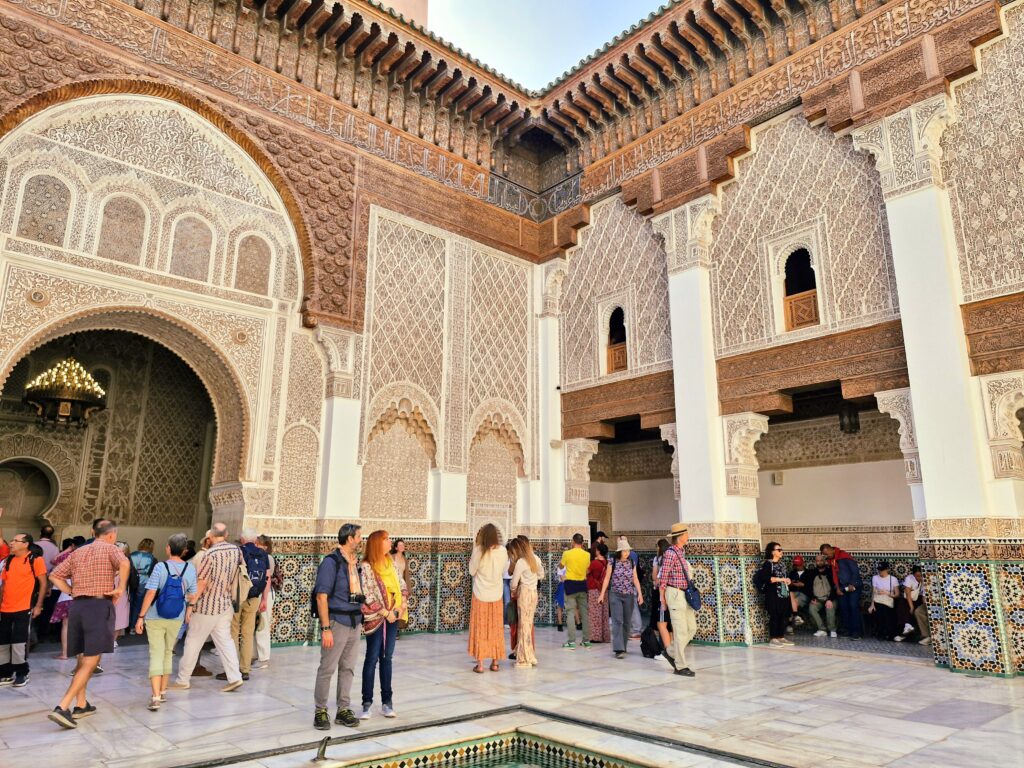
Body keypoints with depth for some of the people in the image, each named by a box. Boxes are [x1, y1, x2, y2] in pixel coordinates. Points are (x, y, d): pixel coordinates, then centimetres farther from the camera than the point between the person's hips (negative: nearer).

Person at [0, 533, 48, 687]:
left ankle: (22, 674, 12)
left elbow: (43, 584, -7)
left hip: (24, 609, -6)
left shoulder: (35, 560, -6)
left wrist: (38, 606, -11)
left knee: (19, 642, -2)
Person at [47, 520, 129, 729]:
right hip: (99, 605, -7)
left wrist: (73, 592, 14)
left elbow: (55, 576, 14)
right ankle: (62, 707, -15)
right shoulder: (110, 548, -2)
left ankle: (81, 705, 26)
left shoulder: (78, 552, 18)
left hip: (77, 605, 7)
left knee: (83, 658, 18)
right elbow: (124, 563, -24)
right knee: (91, 662, -5)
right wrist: (121, 588, -12)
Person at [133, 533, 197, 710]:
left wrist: (140, 617, -9)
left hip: (155, 618, -3)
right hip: (176, 619, 3)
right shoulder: (190, 569, -5)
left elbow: (150, 593, -16)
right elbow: (193, 597, 0)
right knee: (168, 653, 19)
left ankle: (156, 697, -9)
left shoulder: (160, 567, -13)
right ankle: (163, 692, 29)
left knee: (156, 655, 0)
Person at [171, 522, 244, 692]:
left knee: (193, 642, 8)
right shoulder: (236, 550, 1)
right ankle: (234, 677, 3)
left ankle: (183, 680, 18)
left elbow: (201, 582, -17)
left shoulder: (210, 554, -16)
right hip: (225, 605, 6)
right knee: (225, 641, 10)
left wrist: (191, 604, -11)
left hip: (206, 606, -6)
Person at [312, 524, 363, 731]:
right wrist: (325, 628, -18)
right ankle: (320, 712, 15)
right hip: (337, 622, -7)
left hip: (354, 623, 7)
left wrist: (361, 619, 12)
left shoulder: (355, 563, 11)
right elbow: (321, 596, -15)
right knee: (327, 669, 2)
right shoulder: (331, 562, -12)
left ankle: (343, 710, 22)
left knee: (348, 668, 12)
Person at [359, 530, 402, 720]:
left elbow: (400, 584, 13)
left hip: (393, 616, 6)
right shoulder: (366, 567, -13)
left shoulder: (390, 562, 8)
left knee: (387, 658, 10)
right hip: (376, 618, -6)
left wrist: (400, 606, 1)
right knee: (372, 659, 2)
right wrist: (385, 613, -14)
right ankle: (367, 703, 11)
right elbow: (368, 596, -16)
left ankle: (387, 701, 18)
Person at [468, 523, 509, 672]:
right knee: (495, 628, 13)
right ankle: (495, 662, 18)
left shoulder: (478, 550, -16)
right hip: (496, 594, 3)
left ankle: (480, 664, 6)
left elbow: (472, 571, -4)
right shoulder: (502, 550, -8)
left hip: (480, 594, -2)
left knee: (480, 628, 6)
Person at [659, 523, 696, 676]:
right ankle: (680, 666, 6)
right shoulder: (671, 553, -16)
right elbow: (663, 577, -15)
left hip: (685, 594, 9)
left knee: (692, 628, 12)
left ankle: (671, 653, 25)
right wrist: (662, 598, -10)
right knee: (681, 631, -4)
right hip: (675, 594, -9)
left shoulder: (681, 552, 12)